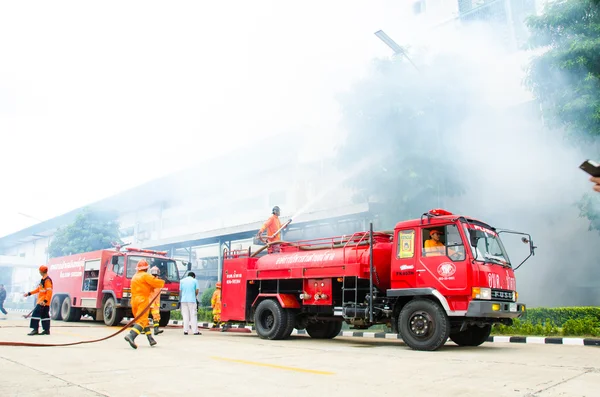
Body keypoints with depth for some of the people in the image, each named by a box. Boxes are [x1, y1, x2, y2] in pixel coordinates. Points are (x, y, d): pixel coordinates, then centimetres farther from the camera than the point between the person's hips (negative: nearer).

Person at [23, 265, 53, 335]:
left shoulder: (47, 280, -17)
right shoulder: (43, 279, 16)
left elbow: (49, 291, -22)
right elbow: (38, 289, 25)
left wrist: (45, 300, -27)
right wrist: (29, 293, 24)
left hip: (43, 301, -10)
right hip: (41, 300, 10)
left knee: (36, 313, -12)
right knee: (44, 315, 11)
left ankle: (35, 330, -11)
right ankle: (46, 330, 15)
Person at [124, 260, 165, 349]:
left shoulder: (134, 277, 20)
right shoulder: (145, 275, -5)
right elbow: (157, 283, -8)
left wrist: (153, 287, 12)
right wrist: (162, 282, 11)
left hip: (134, 300, 8)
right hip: (142, 300, -8)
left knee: (144, 320, 15)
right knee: (142, 320, -14)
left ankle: (150, 339, 16)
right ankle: (131, 336, -33)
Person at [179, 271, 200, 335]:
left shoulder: (182, 280, 10)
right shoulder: (194, 280, 3)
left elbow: (180, 290, 8)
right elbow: (196, 291, 1)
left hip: (183, 300, 3)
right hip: (192, 300, -2)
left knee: (185, 316, 7)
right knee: (193, 316, 1)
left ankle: (185, 331, 3)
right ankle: (195, 331, 0)